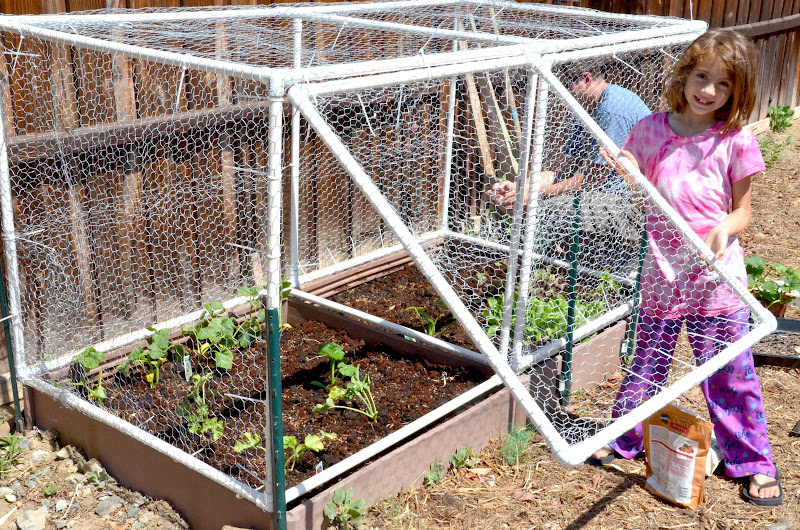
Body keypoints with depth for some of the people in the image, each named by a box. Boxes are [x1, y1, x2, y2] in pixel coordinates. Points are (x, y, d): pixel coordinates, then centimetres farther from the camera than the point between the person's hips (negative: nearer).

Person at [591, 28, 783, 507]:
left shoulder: (736, 141, -4)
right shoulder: (651, 130, 1)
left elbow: (743, 210, 1)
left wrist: (725, 229, -19)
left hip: (718, 274, -1)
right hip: (665, 272, 1)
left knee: (731, 373, 6)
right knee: (648, 360, 13)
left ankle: (754, 462, 23)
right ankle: (625, 438, 34)